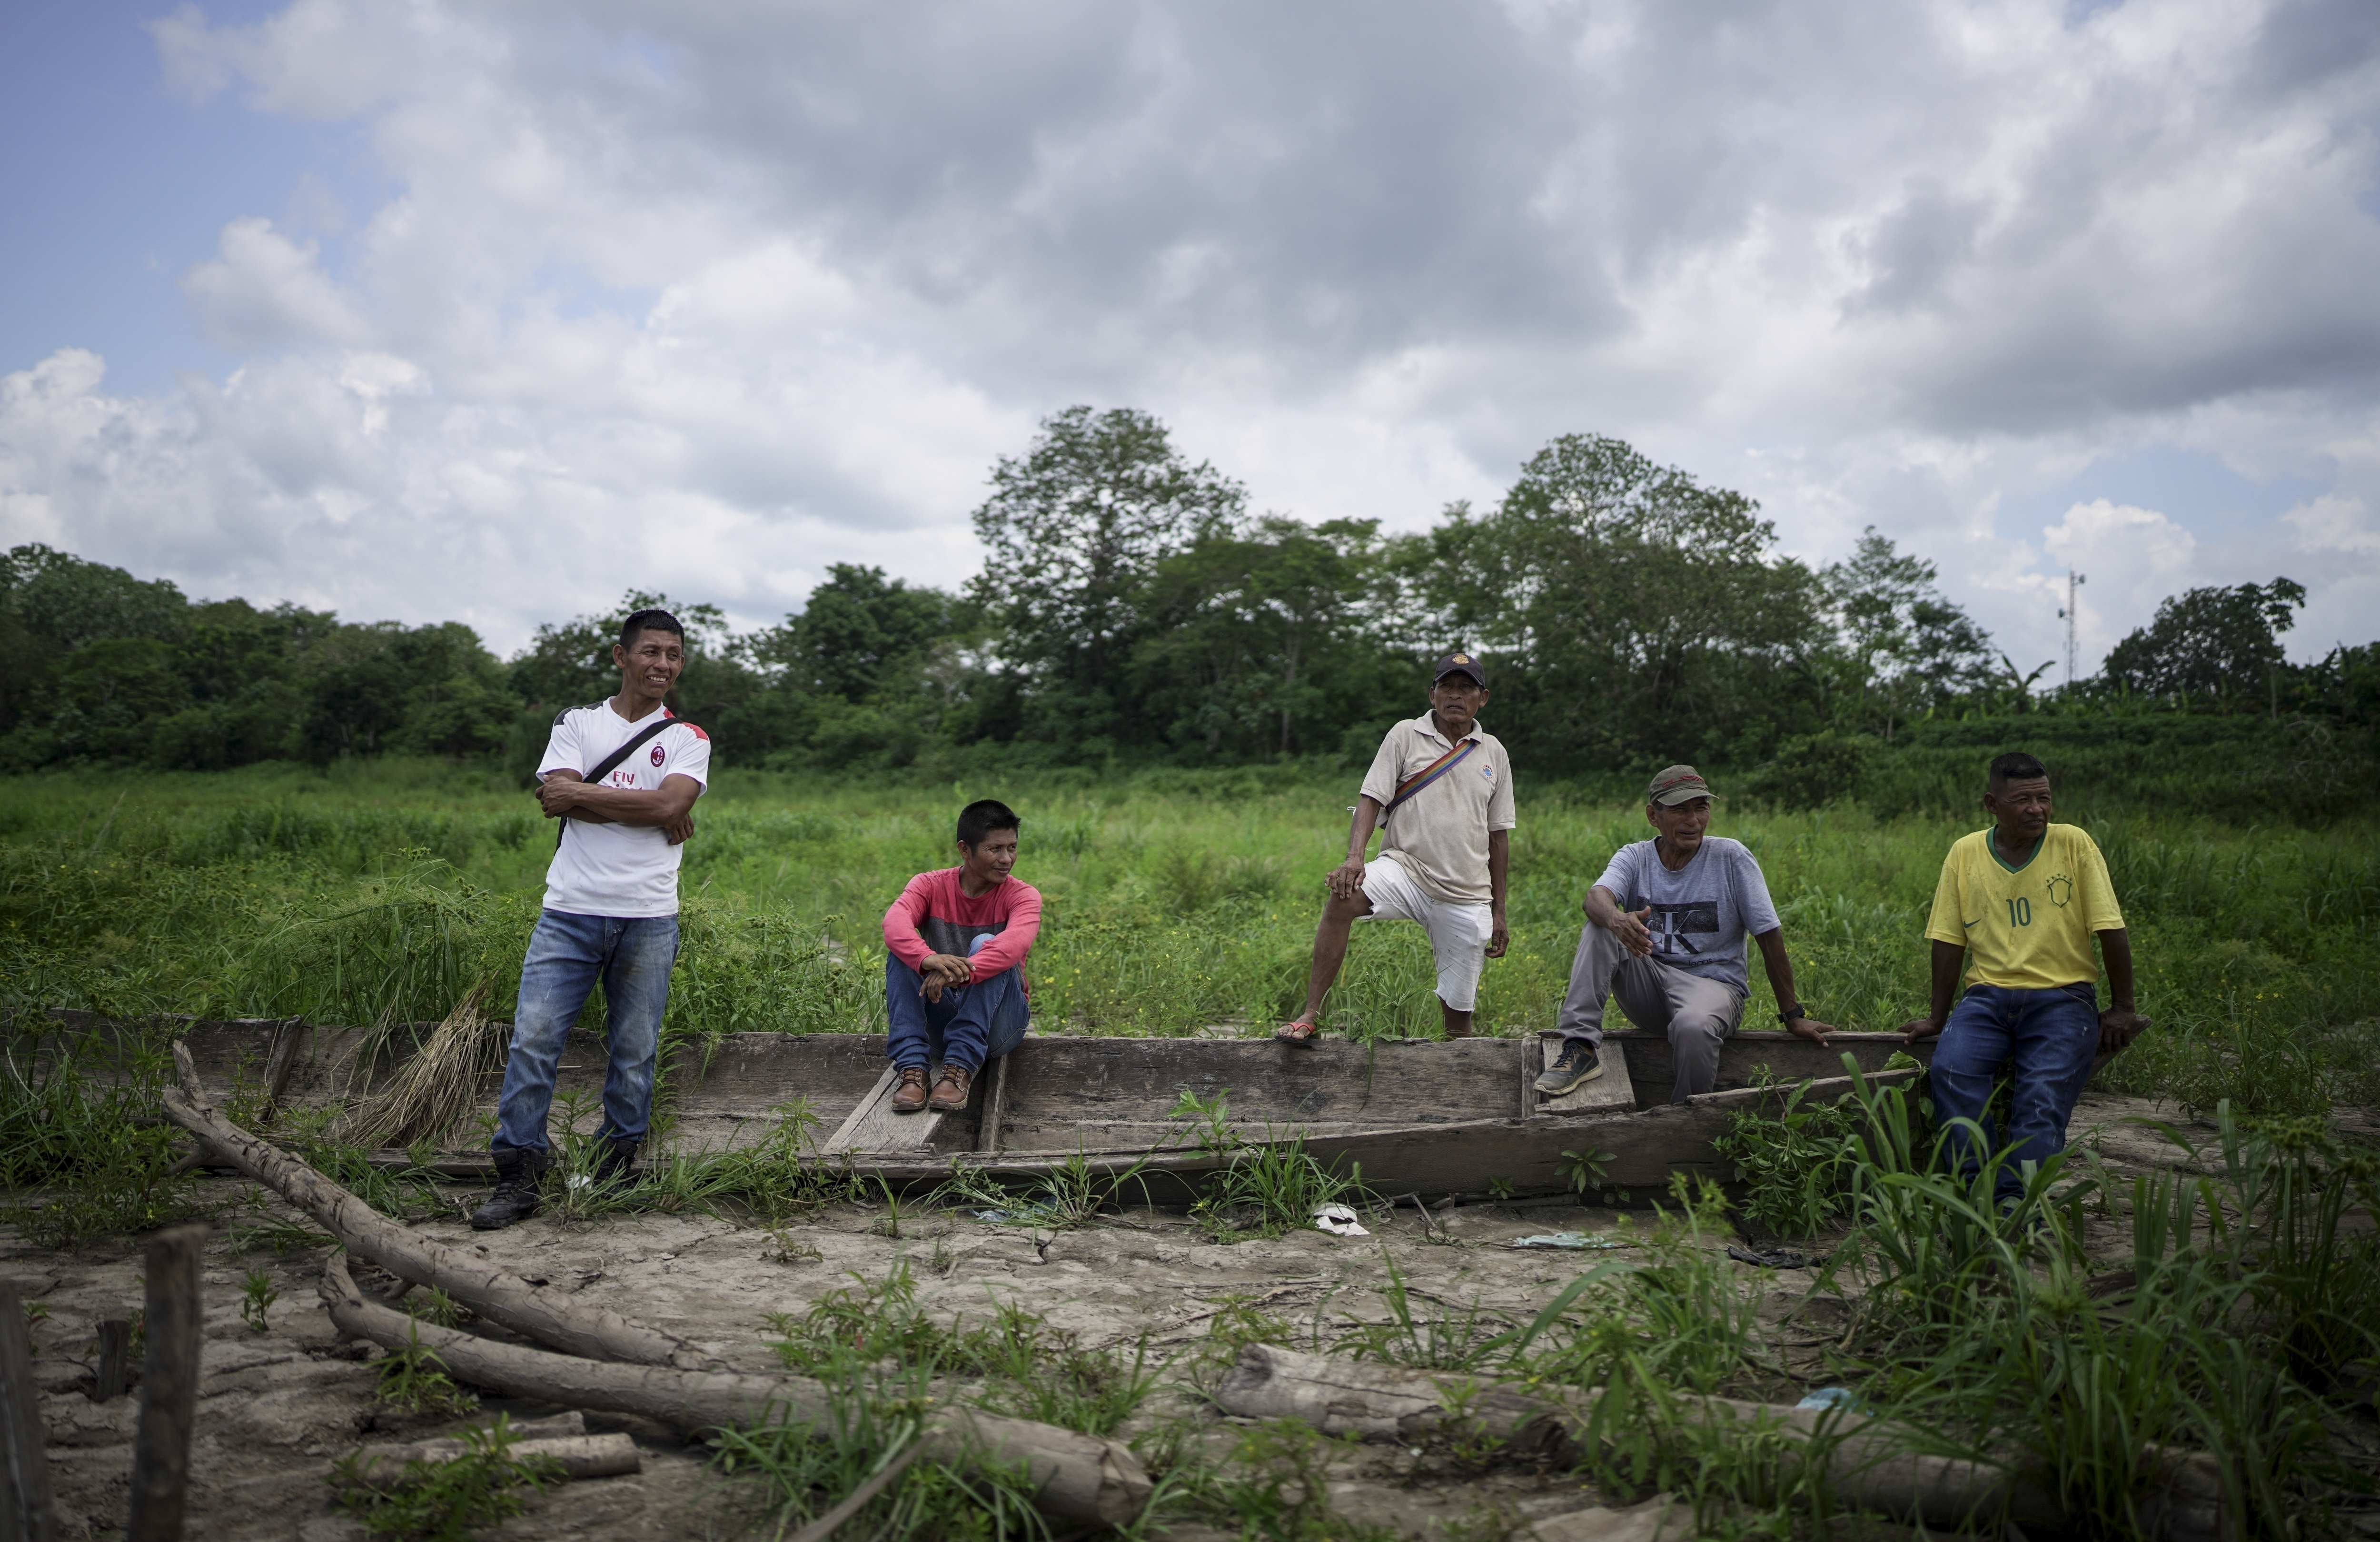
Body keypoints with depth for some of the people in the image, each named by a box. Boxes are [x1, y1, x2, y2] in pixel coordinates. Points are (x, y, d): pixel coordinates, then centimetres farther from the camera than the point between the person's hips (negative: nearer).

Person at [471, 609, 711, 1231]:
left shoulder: (688, 739, 10)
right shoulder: (576, 723, 11)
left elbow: (669, 803, -9)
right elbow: (556, 797, -6)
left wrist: (580, 793, -7)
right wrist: (651, 813, -9)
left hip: (648, 920, 0)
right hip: (570, 908, 0)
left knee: (634, 1051, 4)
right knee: (533, 1039, -6)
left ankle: (618, 1169, 18)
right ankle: (517, 1175, 1)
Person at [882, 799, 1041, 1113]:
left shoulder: (1023, 895, -7)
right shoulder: (930, 885, -2)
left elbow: (1016, 941, -31)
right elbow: (894, 923, -25)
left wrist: (963, 973, -49)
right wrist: (928, 960, -47)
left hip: (996, 1020, -2)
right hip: (938, 1021, 2)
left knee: (984, 944, -27)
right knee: (902, 948, -21)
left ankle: (960, 1069, -33)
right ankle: (913, 1068, -30)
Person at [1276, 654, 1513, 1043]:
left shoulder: (1494, 753, 13)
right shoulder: (1405, 736, 4)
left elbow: (1498, 835, 17)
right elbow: (1371, 799, -4)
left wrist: (1498, 910, 16)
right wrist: (1354, 857, -22)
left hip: (1467, 897, 3)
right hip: (1406, 868, -2)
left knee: (1458, 1007, 2)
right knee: (1343, 899, -32)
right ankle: (1310, 1016, -29)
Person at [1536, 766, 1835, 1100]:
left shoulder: (1730, 857, -4)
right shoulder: (1634, 858, 2)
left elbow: (1769, 936, -4)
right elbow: (1597, 896, -19)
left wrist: (1792, 1016, -6)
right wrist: (1618, 919, -45)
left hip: (1714, 982, -3)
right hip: (1648, 986, 3)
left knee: (1694, 1025, -37)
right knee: (1597, 929, -19)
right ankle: (1582, 1046, -27)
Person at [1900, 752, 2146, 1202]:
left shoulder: (2073, 844, 0)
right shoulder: (1965, 853, 6)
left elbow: (2111, 930, 1)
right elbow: (1949, 940, 8)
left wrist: (2122, 1009, 0)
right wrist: (1938, 1019, 9)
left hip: (2063, 998, -1)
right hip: (1988, 996, 2)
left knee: (2044, 1094, -24)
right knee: (1950, 1071, -25)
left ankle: (2019, 1201, -23)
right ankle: (1986, 1190, -22)